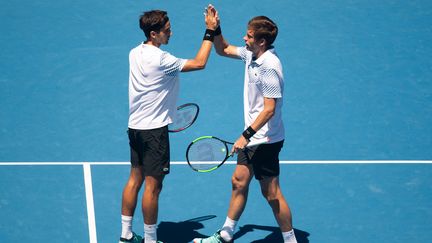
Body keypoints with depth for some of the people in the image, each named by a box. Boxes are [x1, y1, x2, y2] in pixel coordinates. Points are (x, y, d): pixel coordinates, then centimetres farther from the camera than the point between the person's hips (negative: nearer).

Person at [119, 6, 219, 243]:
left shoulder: (135, 53, 5)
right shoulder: (160, 59, -21)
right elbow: (199, 63, -17)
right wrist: (210, 32, -12)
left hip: (135, 126, 9)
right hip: (154, 130, -9)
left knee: (135, 179, 15)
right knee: (153, 185, 0)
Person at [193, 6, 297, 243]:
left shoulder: (269, 66, -24)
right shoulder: (251, 54, 3)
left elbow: (269, 109, -25)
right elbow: (223, 49, 21)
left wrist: (246, 135, -25)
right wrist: (215, 28, 4)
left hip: (266, 139, -10)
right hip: (254, 137, 10)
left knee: (271, 193, -2)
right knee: (239, 181, 17)